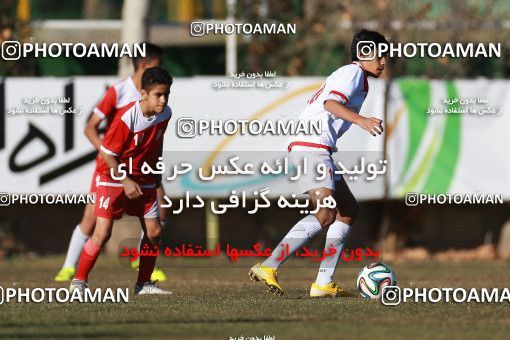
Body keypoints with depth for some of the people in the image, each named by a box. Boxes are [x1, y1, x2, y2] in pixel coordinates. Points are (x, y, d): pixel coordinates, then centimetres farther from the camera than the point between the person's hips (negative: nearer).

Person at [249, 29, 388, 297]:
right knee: (325, 215, -23)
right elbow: (331, 103, -21)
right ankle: (268, 267, -26)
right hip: (312, 146, -11)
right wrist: (361, 121, -34)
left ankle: (323, 284, 6)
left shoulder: (348, 74, 26)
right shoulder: (353, 72, -5)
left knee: (348, 211, 12)